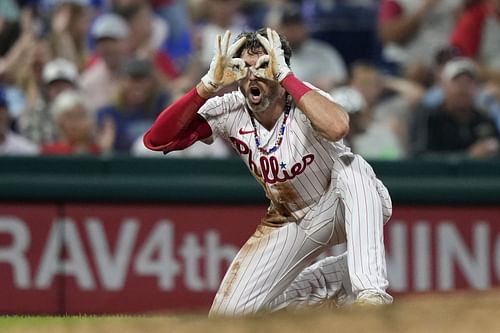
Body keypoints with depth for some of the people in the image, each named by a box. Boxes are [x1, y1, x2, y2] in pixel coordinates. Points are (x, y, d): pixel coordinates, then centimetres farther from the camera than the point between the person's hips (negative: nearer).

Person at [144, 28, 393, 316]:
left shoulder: (302, 102, -27)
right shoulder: (230, 112, -14)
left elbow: (337, 128, -52)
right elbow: (157, 140, -23)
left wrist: (286, 75, -44)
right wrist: (209, 85, -33)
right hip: (291, 221, 5)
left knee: (349, 166, -39)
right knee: (230, 313, -7)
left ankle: (371, 291, -41)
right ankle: (337, 278, 13)